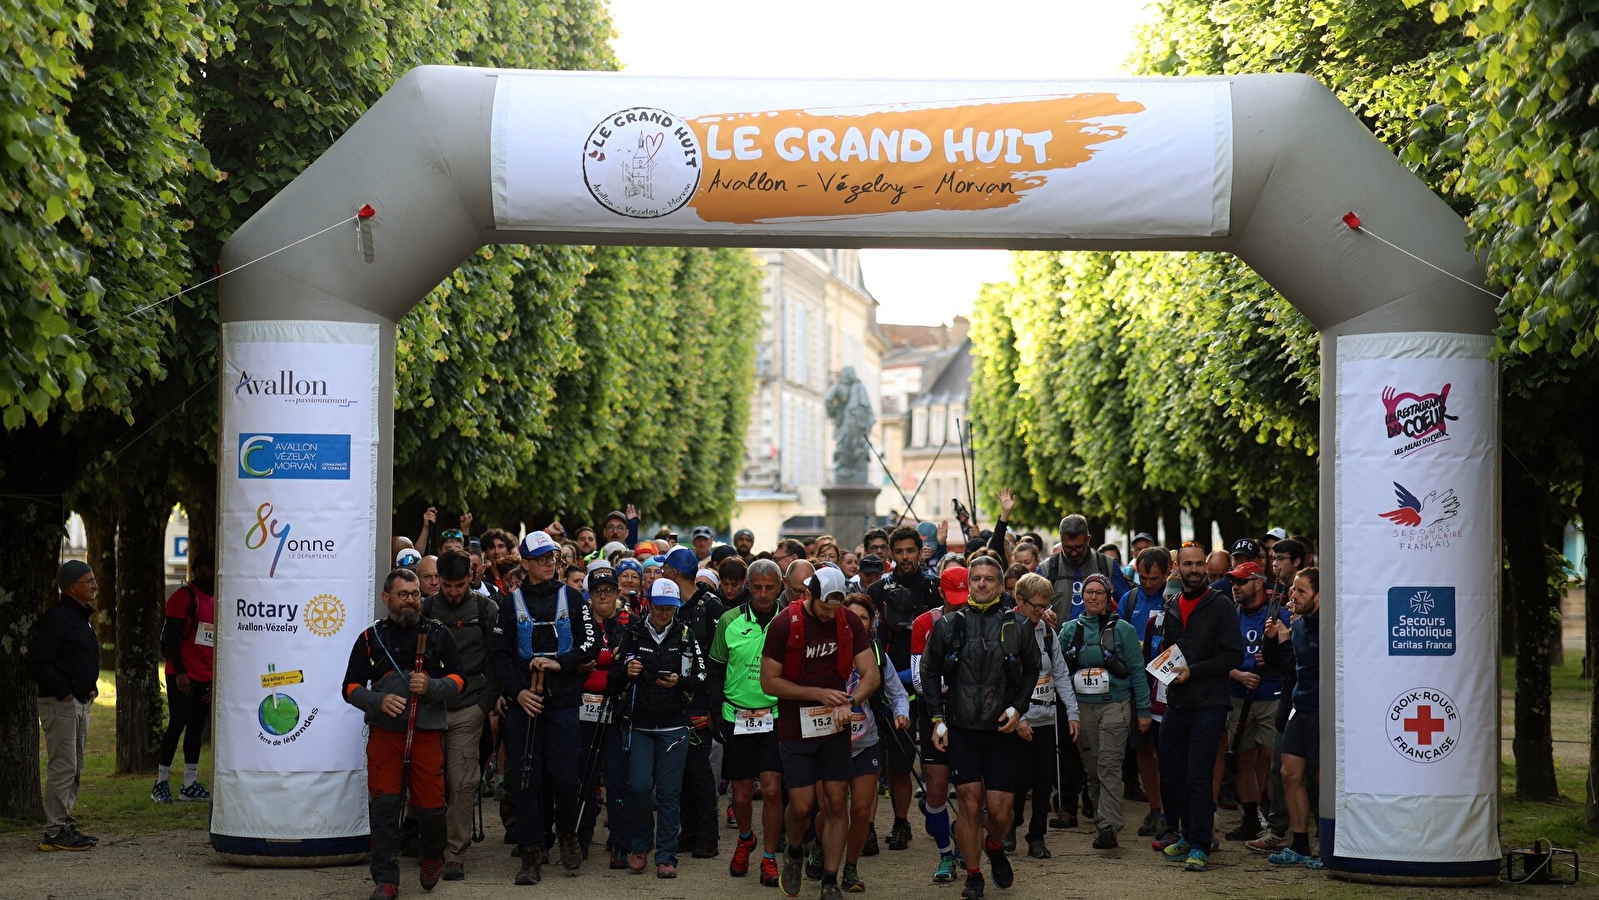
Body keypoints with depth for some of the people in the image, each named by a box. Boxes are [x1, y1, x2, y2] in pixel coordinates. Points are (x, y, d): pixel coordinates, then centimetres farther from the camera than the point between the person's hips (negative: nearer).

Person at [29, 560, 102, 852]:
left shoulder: (80, 617, 16)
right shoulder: (56, 618, -15)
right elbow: (39, 663, -21)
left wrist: (90, 686, 12)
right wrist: (63, 692, -19)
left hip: (80, 702, 10)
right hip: (60, 704, -10)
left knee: (74, 770, 14)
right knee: (62, 769, -7)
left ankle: (65, 825, 22)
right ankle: (55, 832, -3)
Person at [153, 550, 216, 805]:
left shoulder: (216, 601, 16)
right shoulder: (183, 596, -7)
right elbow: (171, 636, -13)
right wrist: (180, 672, -20)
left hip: (205, 678, 7)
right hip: (183, 676, -7)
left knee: (196, 728, 8)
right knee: (177, 724, -7)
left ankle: (190, 784, 11)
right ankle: (161, 782, 1)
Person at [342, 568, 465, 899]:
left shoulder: (438, 634, 9)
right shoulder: (371, 637, 9)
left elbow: (458, 678, 8)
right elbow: (351, 687, 8)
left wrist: (431, 686, -13)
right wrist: (379, 701, -11)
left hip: (427, 732, 0)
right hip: (384, 732, 0)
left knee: (430, 805, -1)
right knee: (383, 806, -5)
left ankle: (433, 857, 29)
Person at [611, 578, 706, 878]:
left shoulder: (685, 636, 4)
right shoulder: (632, 635, 4)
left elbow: (701, 676, 5)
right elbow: (614, 678, 8)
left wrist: (680, 681, -14)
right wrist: (626, 672, -14)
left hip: (673, 726, 0)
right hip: (639, 725, 0)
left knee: (669, 791, -1)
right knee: (638, 786, -6)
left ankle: (666, 856, 7)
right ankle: (640, 845, 16)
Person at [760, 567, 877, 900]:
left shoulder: (850, 622, -4)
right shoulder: (784, 625, -13)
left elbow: (871, 675, -5)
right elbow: (769, 681, -11)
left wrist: (847, 704, -23)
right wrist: (818, 693, -18)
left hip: (835, 728, 3)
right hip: (796, 731, -2)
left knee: (835, 803, 1)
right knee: (802, 806, -2)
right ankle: (794, 853, 30)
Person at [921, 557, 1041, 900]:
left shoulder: (1017, 626, 2)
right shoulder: (948, 625, 2)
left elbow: (1031, 669, 14)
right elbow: (929, 672, 10)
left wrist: (1018, 707, 1)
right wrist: (938, 718, 3)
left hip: (1001, 730, 0)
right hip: (961, 730, 0)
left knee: (1000, 810, -2)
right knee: (970, 805, -4)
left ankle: (995, 847, 32)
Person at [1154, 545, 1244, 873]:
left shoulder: (1220, 606, -4)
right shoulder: (1172, 609, 15)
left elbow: (1233, 653, -10)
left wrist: (1193, 671, -15)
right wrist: (1168, 668, 6)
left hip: (1209, 704, -6)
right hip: (1176, 704, 6)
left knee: (1198, 775, -9)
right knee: (1170, 772, 10)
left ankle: (1200, 846, -2)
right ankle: (1186, 834, 25)